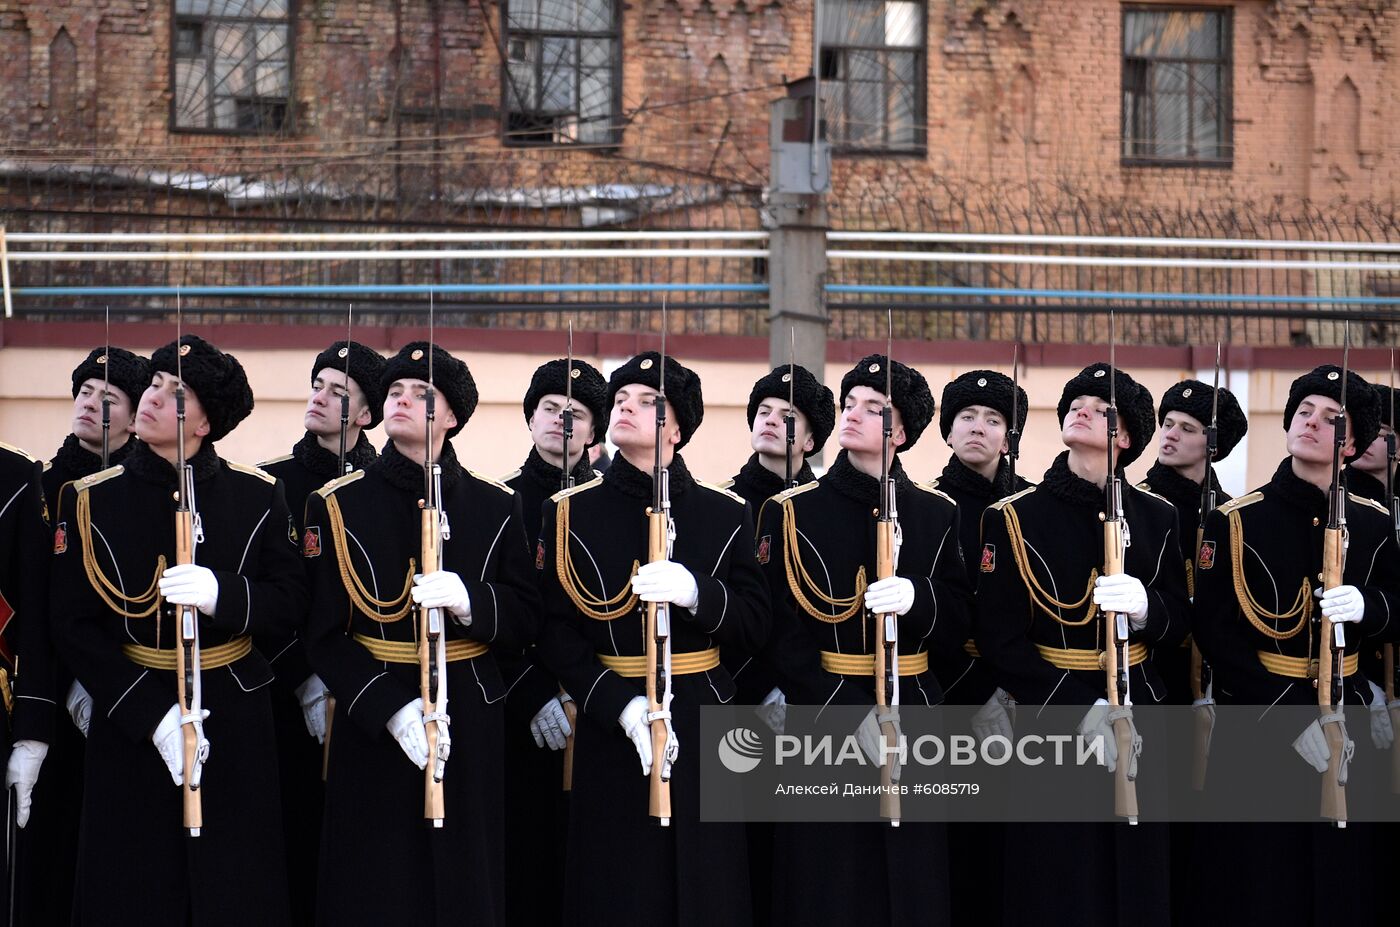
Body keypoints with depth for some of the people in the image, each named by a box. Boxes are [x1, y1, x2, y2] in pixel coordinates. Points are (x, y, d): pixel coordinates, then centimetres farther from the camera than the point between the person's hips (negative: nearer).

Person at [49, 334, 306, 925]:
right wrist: (154, 716, -16)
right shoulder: (90, 501, -1)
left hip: (234, 722, 0)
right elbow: (74, 627, -5)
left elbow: (290, 604, -1)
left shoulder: (256, 496, 1)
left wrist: (222, 594, -24)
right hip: (129, 727, 0)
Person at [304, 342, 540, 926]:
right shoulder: (338, 505, 1)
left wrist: (469, 600, -18)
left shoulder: (496, 508, 7)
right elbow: (322, 633, -4)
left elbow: (525, 621, 4)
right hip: (371, 725, -1)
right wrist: (393, 709, -17)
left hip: (469, 724, 2)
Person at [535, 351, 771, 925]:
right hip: (610, 727, -1)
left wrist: (696, 592, -19)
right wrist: (623, 706, -17)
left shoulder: (725, 515, 6)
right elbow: (556, 634, -3)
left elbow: (754, 625, 2)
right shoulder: (570, 513, 3)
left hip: (702, 726, 1)